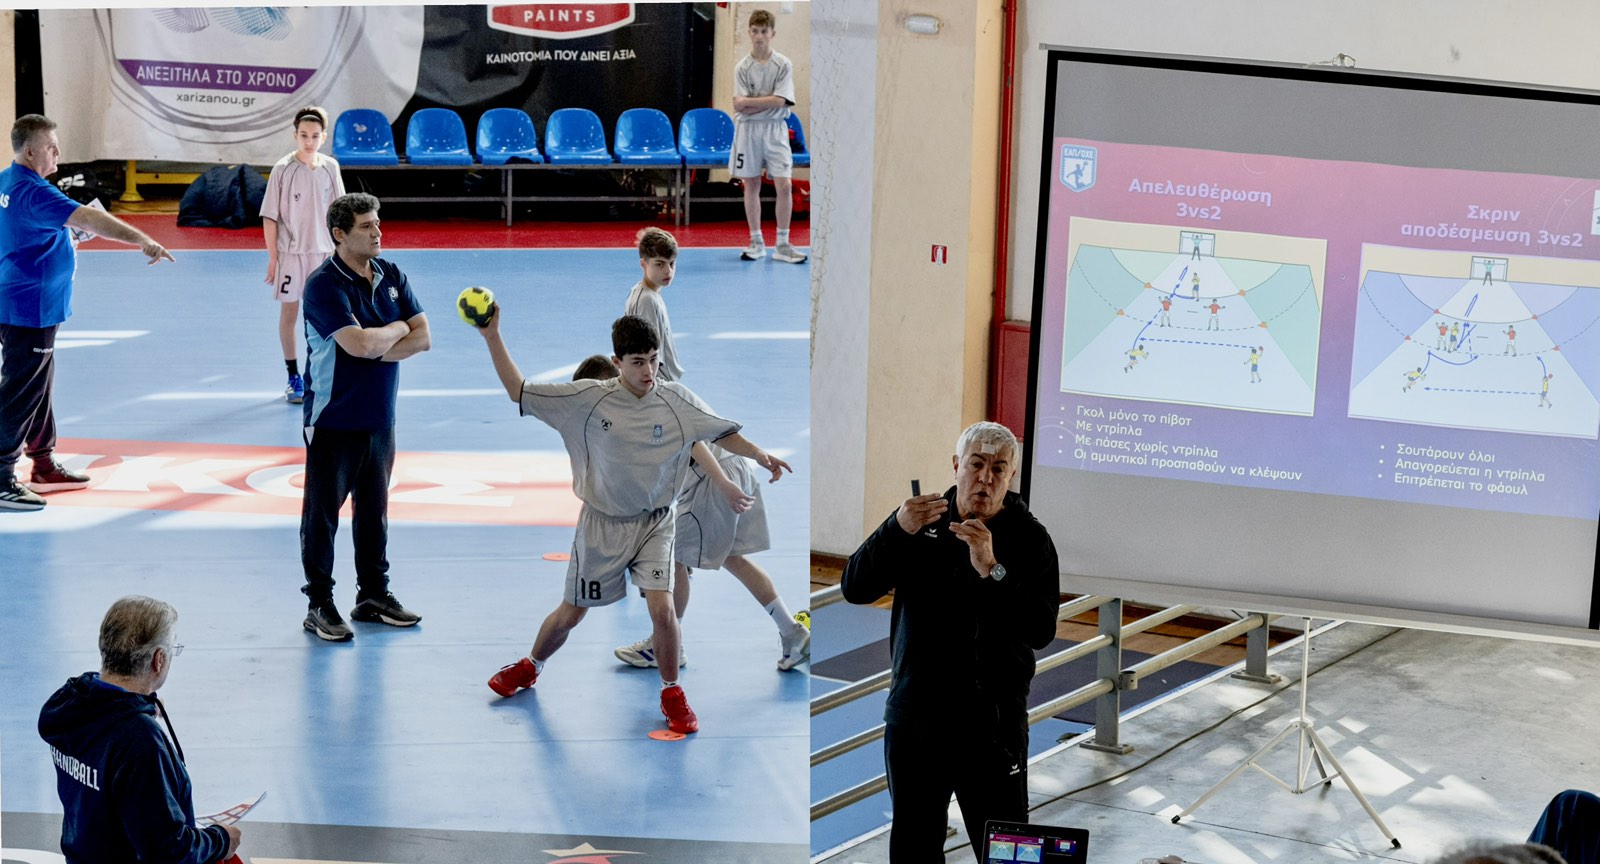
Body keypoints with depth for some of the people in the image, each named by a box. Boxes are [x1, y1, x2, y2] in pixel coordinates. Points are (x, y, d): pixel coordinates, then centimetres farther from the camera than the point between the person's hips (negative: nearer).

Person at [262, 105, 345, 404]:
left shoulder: (330, 167, 0)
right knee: (289, 313, 4)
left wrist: (339, 249, 6)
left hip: (323, 251, 3)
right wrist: (272, 257, -9)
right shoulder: (283, 170, -11)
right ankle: (293, 377, 12)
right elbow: (270, 217, -7)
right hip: (290, 252, -3)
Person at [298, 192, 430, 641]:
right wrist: (397, 329, -8)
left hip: (380, 418, 6)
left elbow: (422, 337, -1)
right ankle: (319, 604, 9)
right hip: (333, 421, -6)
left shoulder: (391, 276, 5)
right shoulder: (324, 284, -15)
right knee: (322, 511, 2)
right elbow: (359, 342, -27)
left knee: (374, 507, 15)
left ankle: (373, 594, 27)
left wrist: (376, 350, -15)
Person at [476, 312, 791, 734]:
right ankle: (530, 666, 42)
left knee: (662, 609, -17)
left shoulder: (678, 401, -10)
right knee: (569, 614, 11)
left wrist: (759, 454, -17)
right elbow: (519, 392, -9)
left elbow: (723, 433, 1)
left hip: (654, 522, 0)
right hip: (601, 524, 0)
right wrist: (492, 337, -15)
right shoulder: (586, 398, -14)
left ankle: (671, 692, 7)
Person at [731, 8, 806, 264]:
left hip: (775, 129, -1)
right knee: (751, 185, 6)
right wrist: (767, 103, -13)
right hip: (747, 129, 1)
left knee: (784, 185, -8)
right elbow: (740, 107, -8)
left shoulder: (783, 65, -2)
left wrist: (749, 102, -10)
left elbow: (779, 101, -11)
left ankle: (782, 245, -1)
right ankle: (756, 242, 16)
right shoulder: (742, 68, 0)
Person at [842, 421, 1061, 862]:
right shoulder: (921, 521, 5)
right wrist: (898, 529, -21)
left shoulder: (1030, 539, -3)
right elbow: (855, 588, -5)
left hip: (992, 724, -3)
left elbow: (1041, 631, -15)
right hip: (913, 714, 3)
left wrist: (992, 570, -27)